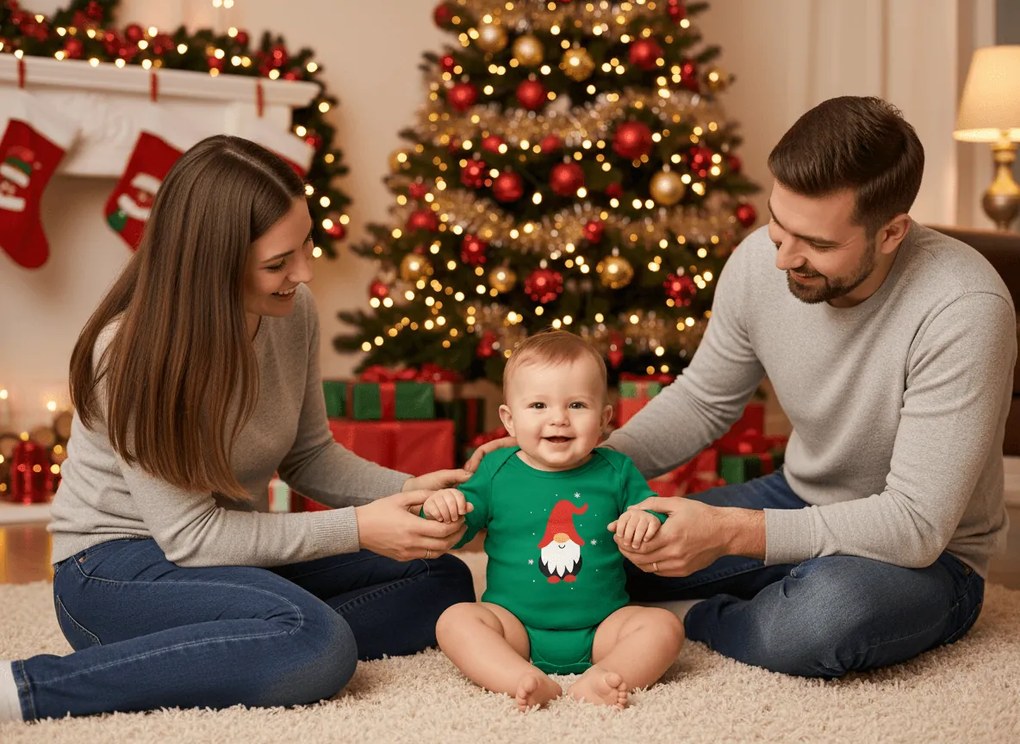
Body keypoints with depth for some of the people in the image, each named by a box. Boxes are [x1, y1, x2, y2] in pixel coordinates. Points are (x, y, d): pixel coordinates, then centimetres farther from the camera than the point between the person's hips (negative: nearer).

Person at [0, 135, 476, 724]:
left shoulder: (294, 311, -6)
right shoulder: (134, 353, -25)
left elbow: (308, 454, 7)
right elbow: (189, 535, -23)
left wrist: (406, 491, -12)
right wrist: (357, 528, -25)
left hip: (232, 551, 8)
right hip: (119, 566, -8)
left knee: (445, 581, -1)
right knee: (320, 644, -34)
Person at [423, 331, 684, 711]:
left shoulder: (616, 472, 1)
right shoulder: (497, 470, 2)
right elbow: (453, 532, 6)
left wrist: (647, 521, -18)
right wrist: (440, 506, -17)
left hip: (600, 629, 1)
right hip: (515, 627, 0)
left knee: (663, 625, -20)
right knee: (454, 619, -23)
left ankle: (593, 683, -38)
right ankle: (529, 681, -40)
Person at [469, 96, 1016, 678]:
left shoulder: (963, 308, -31)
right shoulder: (761, 260, -13)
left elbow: (915, 525, -30)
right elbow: (703, 401, 4)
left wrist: (730, 532, -36)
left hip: (928, 552, -4)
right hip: (800, 501, 5)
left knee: (823, 616, -40)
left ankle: (693, 618, -7)